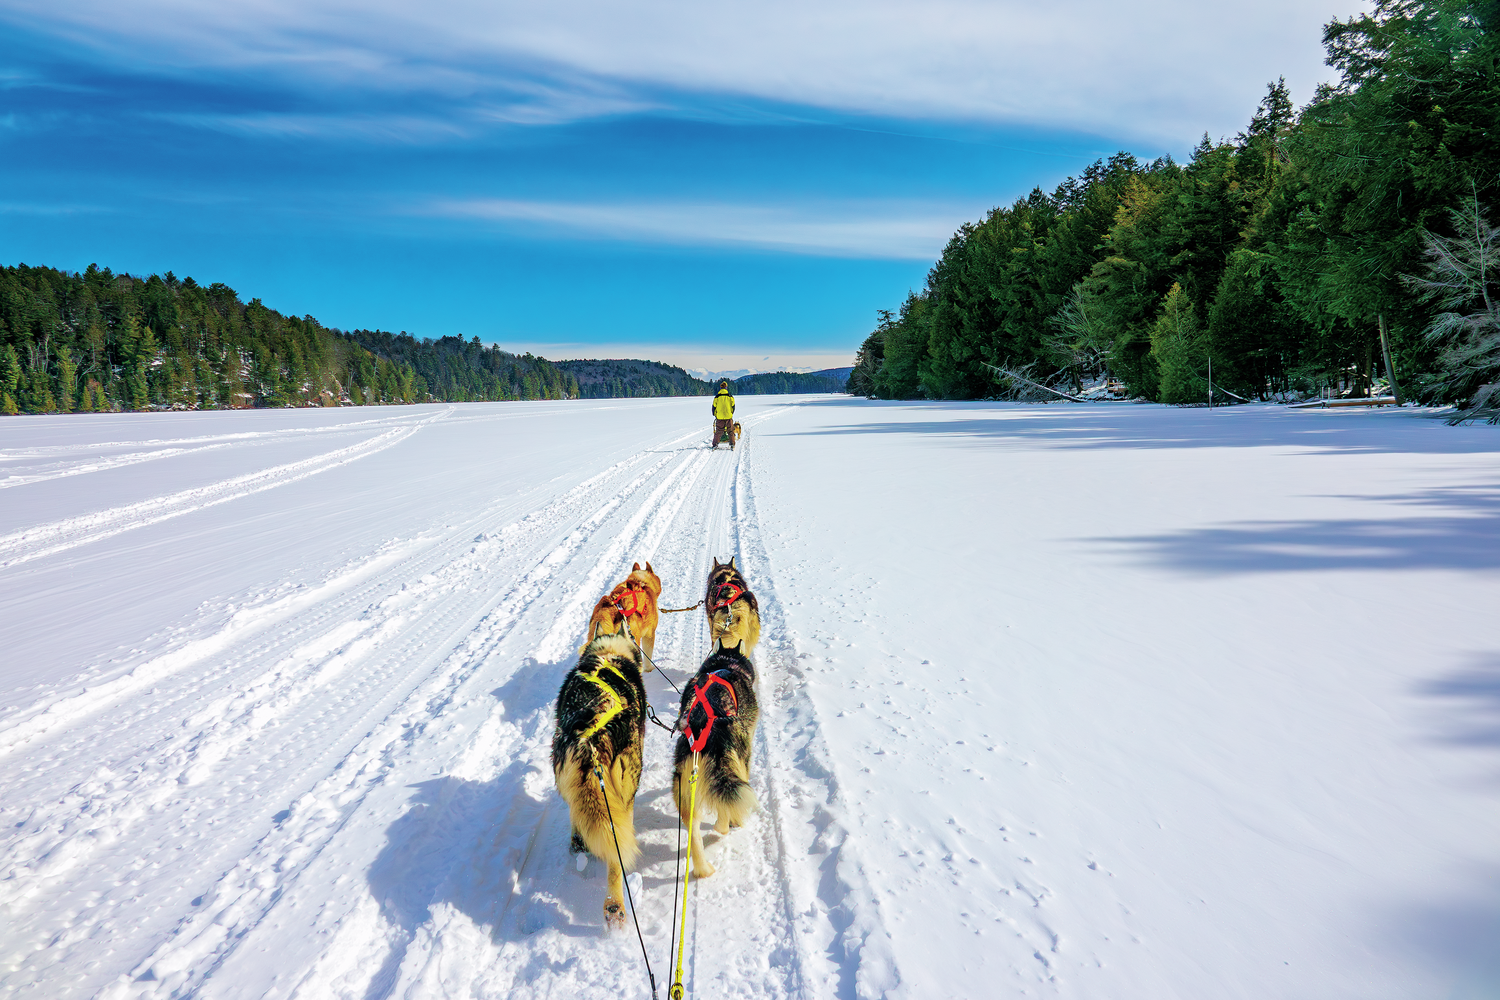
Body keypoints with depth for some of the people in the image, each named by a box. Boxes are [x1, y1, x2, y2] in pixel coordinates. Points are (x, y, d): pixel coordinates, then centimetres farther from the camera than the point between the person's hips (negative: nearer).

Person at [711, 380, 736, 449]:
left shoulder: (717, 397, -2)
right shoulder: (730, 397, -1)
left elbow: (714, 407, 3)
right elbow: (733, 406, 7)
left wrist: (715, 415, 18)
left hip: (719, 417, 0)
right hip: (729, 417, 0)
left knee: (718, 431, 10)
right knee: (730, 431, 9)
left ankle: (715, 444, 12)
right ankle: (732, 444, 5)